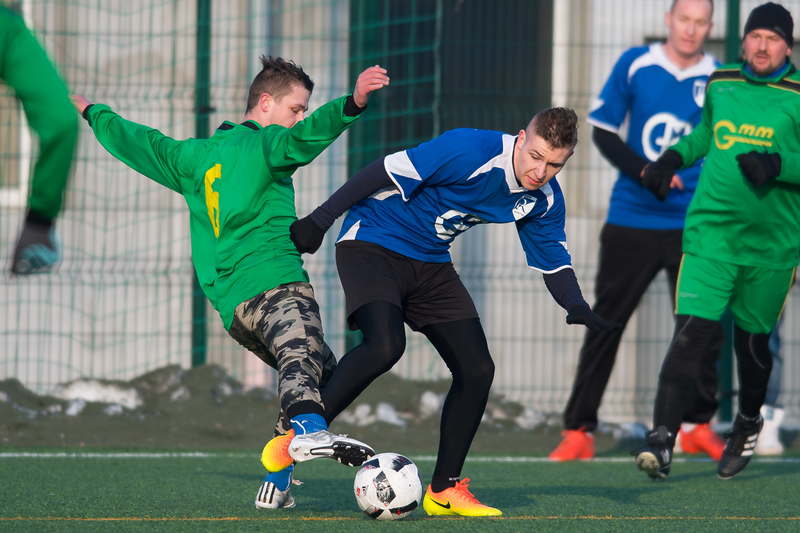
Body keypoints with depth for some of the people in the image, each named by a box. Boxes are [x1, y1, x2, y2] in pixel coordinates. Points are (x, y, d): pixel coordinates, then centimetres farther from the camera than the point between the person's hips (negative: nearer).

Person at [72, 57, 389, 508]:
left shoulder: (195, 157, 26)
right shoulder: (264, 144, 5)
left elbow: (139, 144, 41)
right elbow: (304, 137, -18)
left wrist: (93, 113, 58)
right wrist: (353, 104, -31)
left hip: (230, 302, 8)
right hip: (276, 282, -8)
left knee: (320, 370, 14)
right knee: (302, 356, -31)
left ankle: (276, 483, 3)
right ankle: (310, 431, -62)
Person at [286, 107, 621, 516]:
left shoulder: (544, 200, -5)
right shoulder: (469, 152, -27)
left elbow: (554, 263, 6)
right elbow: (387, 173, -23)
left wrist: (577, 306, -16)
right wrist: (320, 220, -21)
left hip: (430, 264, 7)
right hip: (372, 243, -7)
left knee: (477, 370, -1)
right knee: (385, 346, -31)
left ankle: (444, 490, 11)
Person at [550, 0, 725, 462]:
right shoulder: (634, 65, 0)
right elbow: (602, 131, 3)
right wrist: (645, 171, -13)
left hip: (693, 227, 1)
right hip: (631, 219, 0)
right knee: (606, 321, 0)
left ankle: (697, 424, 18)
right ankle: (580, 429, 5)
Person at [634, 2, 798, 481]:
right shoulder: (719, 84, 8)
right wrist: (674, 158, 15)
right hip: (711, 232, 1)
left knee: (752, 340, 11)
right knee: (692, 332, -14)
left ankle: (748, 425, 39)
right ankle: (663, 439, -20)